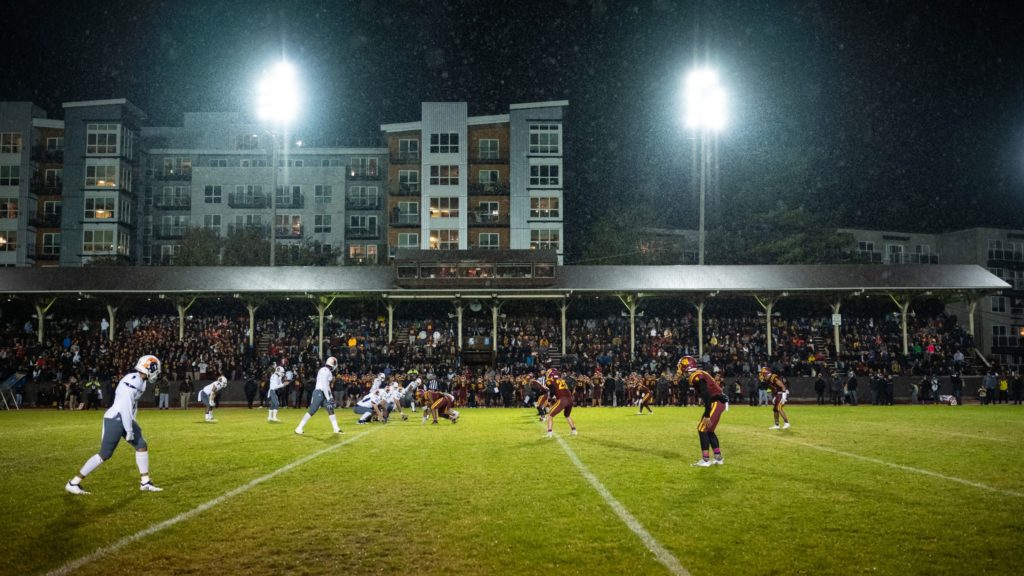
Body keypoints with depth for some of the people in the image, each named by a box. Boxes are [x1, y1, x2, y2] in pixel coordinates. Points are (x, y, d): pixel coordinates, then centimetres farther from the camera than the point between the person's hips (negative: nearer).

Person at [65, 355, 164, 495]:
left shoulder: (140, 381, 10)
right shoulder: (133, 381, -22)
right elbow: (125, 407, -25)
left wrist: (132, 426, 21)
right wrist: (129, 430, -21)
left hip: (124, 420, 10)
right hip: (115, 420, -10)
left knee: (142, 446, 9)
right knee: (105, 454, -6)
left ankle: (145, 483, 17)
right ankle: (73, 483, 4)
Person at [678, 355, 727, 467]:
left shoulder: (697, 377, -18)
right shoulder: (697, 375, 13)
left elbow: (707, 397, -24)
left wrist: (707, 415, -23)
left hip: (716, 403, -10)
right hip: (718, 403, 10)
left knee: (702, 429, -6)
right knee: (709, 430, 16)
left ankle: (705, 460, -4)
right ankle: (718, 458, 20)